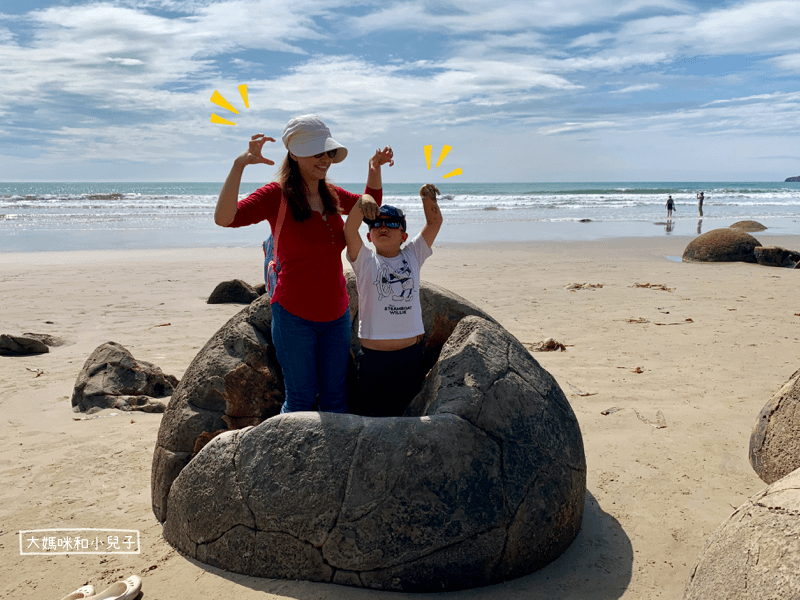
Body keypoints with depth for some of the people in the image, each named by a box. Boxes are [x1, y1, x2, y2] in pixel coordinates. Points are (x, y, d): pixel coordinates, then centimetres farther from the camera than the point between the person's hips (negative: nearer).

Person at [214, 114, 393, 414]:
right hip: (295, 315, -5)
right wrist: (239, 164, -34)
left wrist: (374, 167, 10)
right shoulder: (277, 194, -11)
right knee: (301, 400, 4)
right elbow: (224, 218, -26)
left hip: (336, 315, 5)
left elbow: (371, 204, 26)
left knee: (335, 399, 13)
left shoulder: (332, 195, 6)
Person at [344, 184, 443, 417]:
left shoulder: (413, 256, 7)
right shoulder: (365, 260, -2)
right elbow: (349, 230, -18)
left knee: (402, 415, 14)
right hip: (373, 354, -2)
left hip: (411, 354, 3)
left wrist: (428, 197, -15)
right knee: (367, 416, 6)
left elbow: (434, 222, 3)